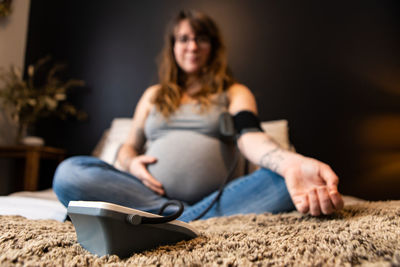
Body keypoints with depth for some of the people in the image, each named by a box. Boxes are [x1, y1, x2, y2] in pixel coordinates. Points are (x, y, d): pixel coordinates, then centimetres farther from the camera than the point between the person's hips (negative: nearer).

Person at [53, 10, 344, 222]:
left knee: (283, 182, -28)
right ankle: (192, 220, -24)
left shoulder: (234, 92, 12)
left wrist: (291, 163, -32)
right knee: (69, 172, -21)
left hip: (218, 198, -2)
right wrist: (131, 163, -6)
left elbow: (250, 135, -8)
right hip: (151, 193, 3)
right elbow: (129, 146, 22)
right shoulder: (154, 95, 22)